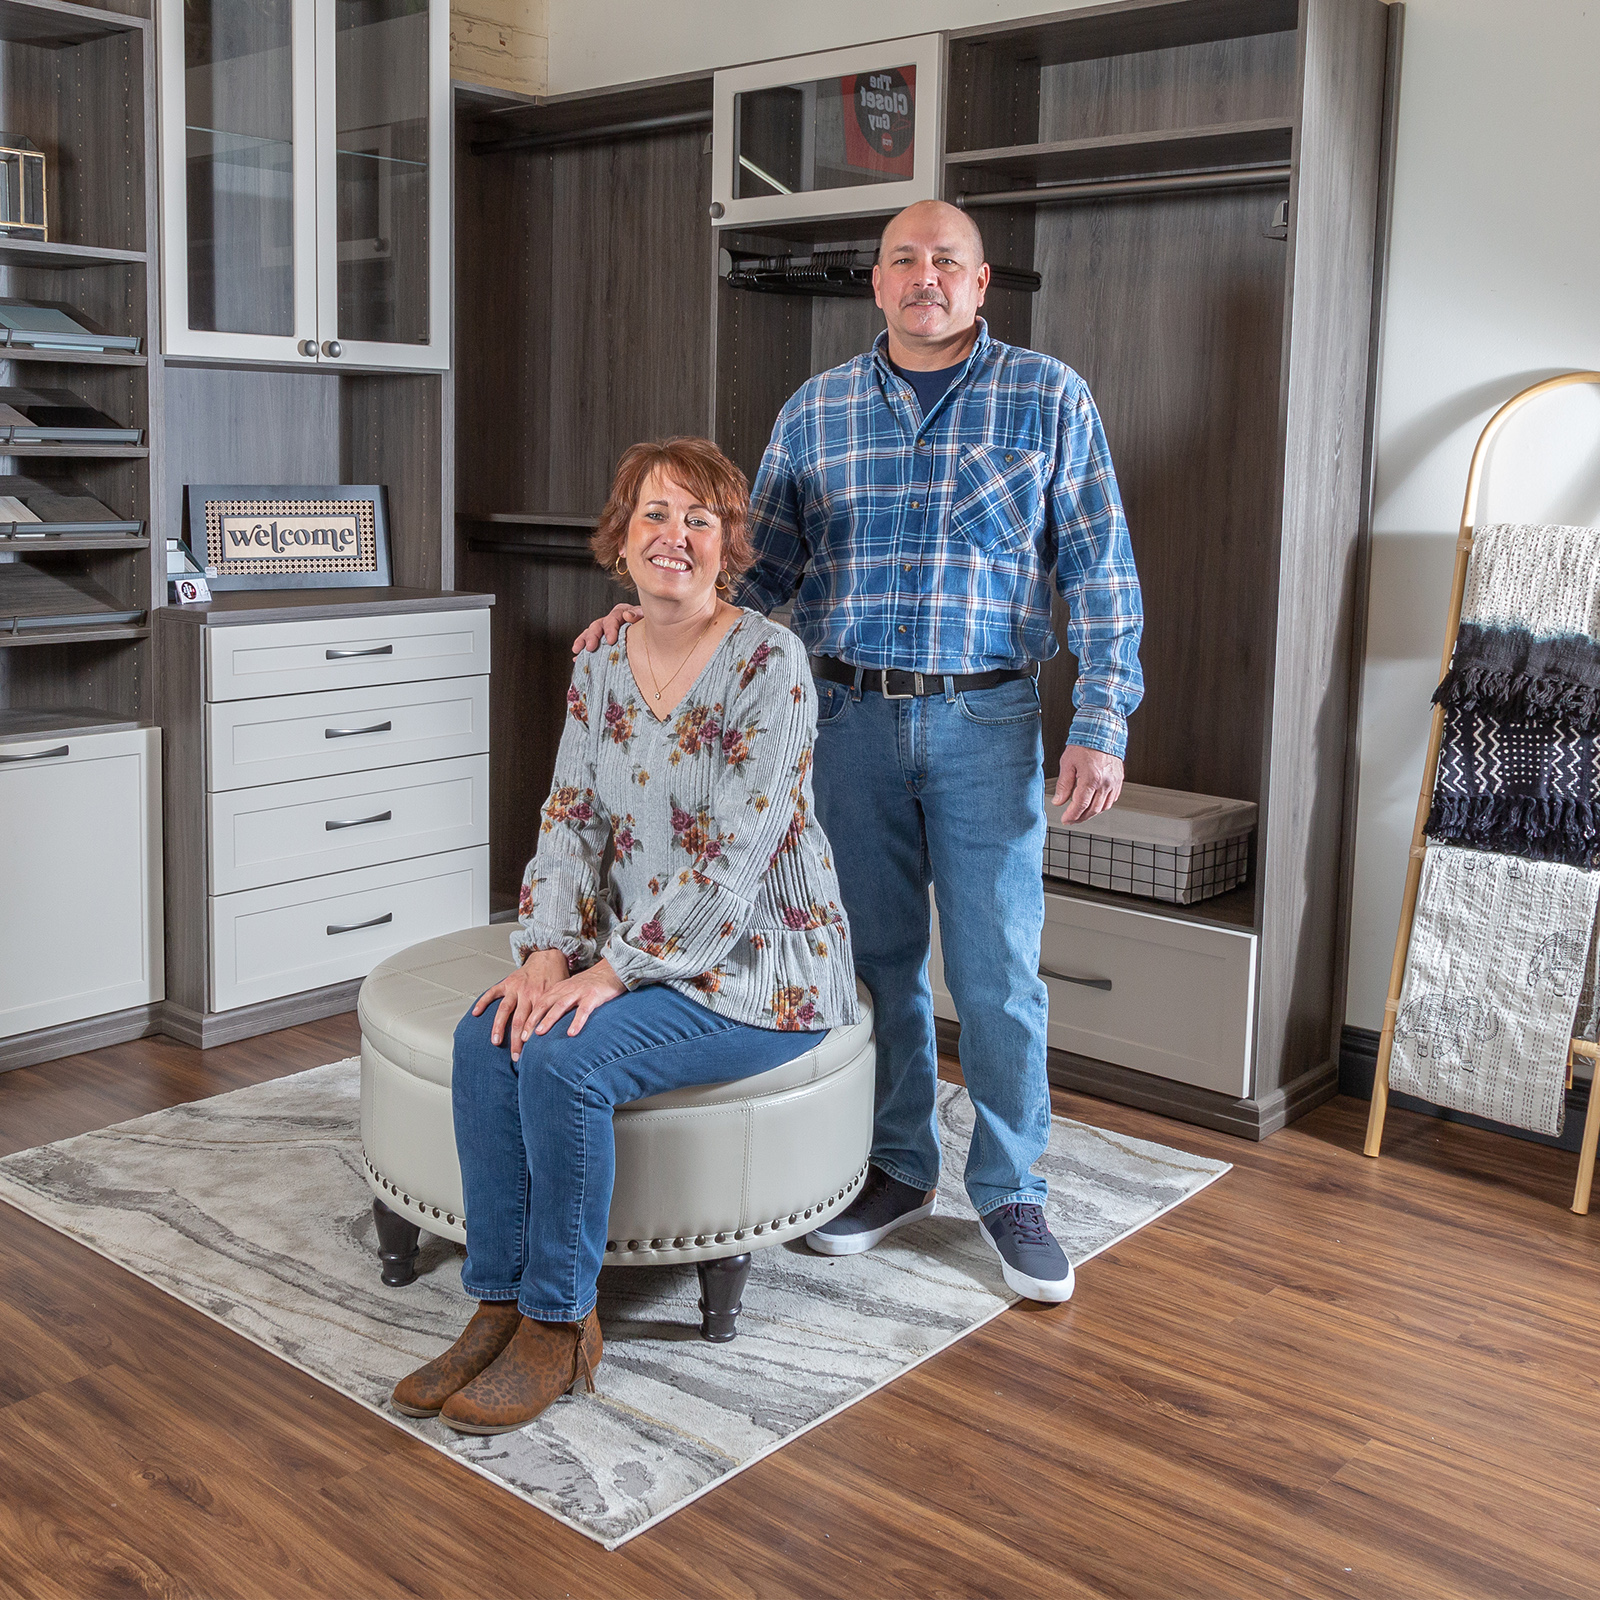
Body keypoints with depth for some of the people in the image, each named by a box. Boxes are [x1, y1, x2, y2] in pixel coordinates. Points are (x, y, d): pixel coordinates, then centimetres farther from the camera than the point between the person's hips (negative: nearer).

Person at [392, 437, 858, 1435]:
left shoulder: (769, 662, -15)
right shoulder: (601, 665, 7)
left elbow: (734, 857, -20)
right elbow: (572, 823, 5)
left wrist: (612, 971, -22)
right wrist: (546, 954, -12)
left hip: (760, 968, -6)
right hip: (636, 956, 7)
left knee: (565, 1057, -26)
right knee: (488, 1037, -17)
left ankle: (558, 1325, -9)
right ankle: (502, 1304, -7)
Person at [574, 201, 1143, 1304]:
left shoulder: (1048, 397, 1)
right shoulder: (816, 410, 8)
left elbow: (1102, 575, -1)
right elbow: (763, 567, 11)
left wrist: (1101, 727, -8)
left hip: (987, 723, -2)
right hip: (851, 717, 3)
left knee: (998, 967, 2)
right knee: (876, 955, 10)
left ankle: (1010, 1191, 18)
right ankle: (898, 1169, 27)